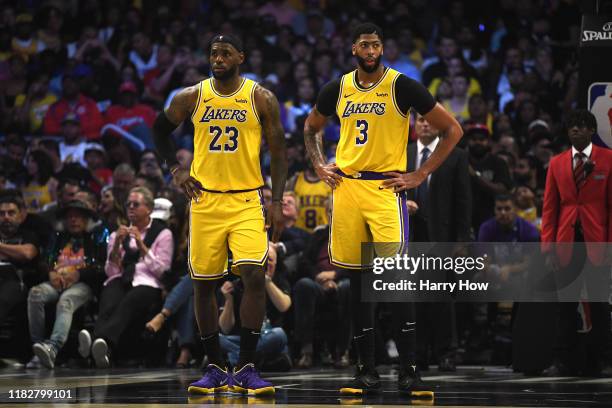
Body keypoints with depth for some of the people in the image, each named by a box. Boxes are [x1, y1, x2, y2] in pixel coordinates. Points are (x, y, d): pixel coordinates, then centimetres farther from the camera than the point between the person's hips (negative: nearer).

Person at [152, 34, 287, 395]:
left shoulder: (261, 98, -2)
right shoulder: (191, 97, 2)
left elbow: (279, 152, 0)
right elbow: (160, 130, 18)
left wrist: (277, 203, -8)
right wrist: (176, 168, 4)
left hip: (247, 201, -2)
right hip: (205, 199, 2)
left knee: (254, 275, -18)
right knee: (204, 283, 4)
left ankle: (246, 369, -11)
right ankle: (216, 369, 16)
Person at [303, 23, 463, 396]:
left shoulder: (402, 86, -4)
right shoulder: (338, 89, 8)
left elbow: (453, 130, -1)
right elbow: (311, 128, 28)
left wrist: (420, 175, -5)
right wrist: (320, 166, 11)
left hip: (386, 188, -4)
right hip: (347, 185, 4)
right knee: (358, 280, 6)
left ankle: (409, 372, -9)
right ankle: (368, 371, 12)